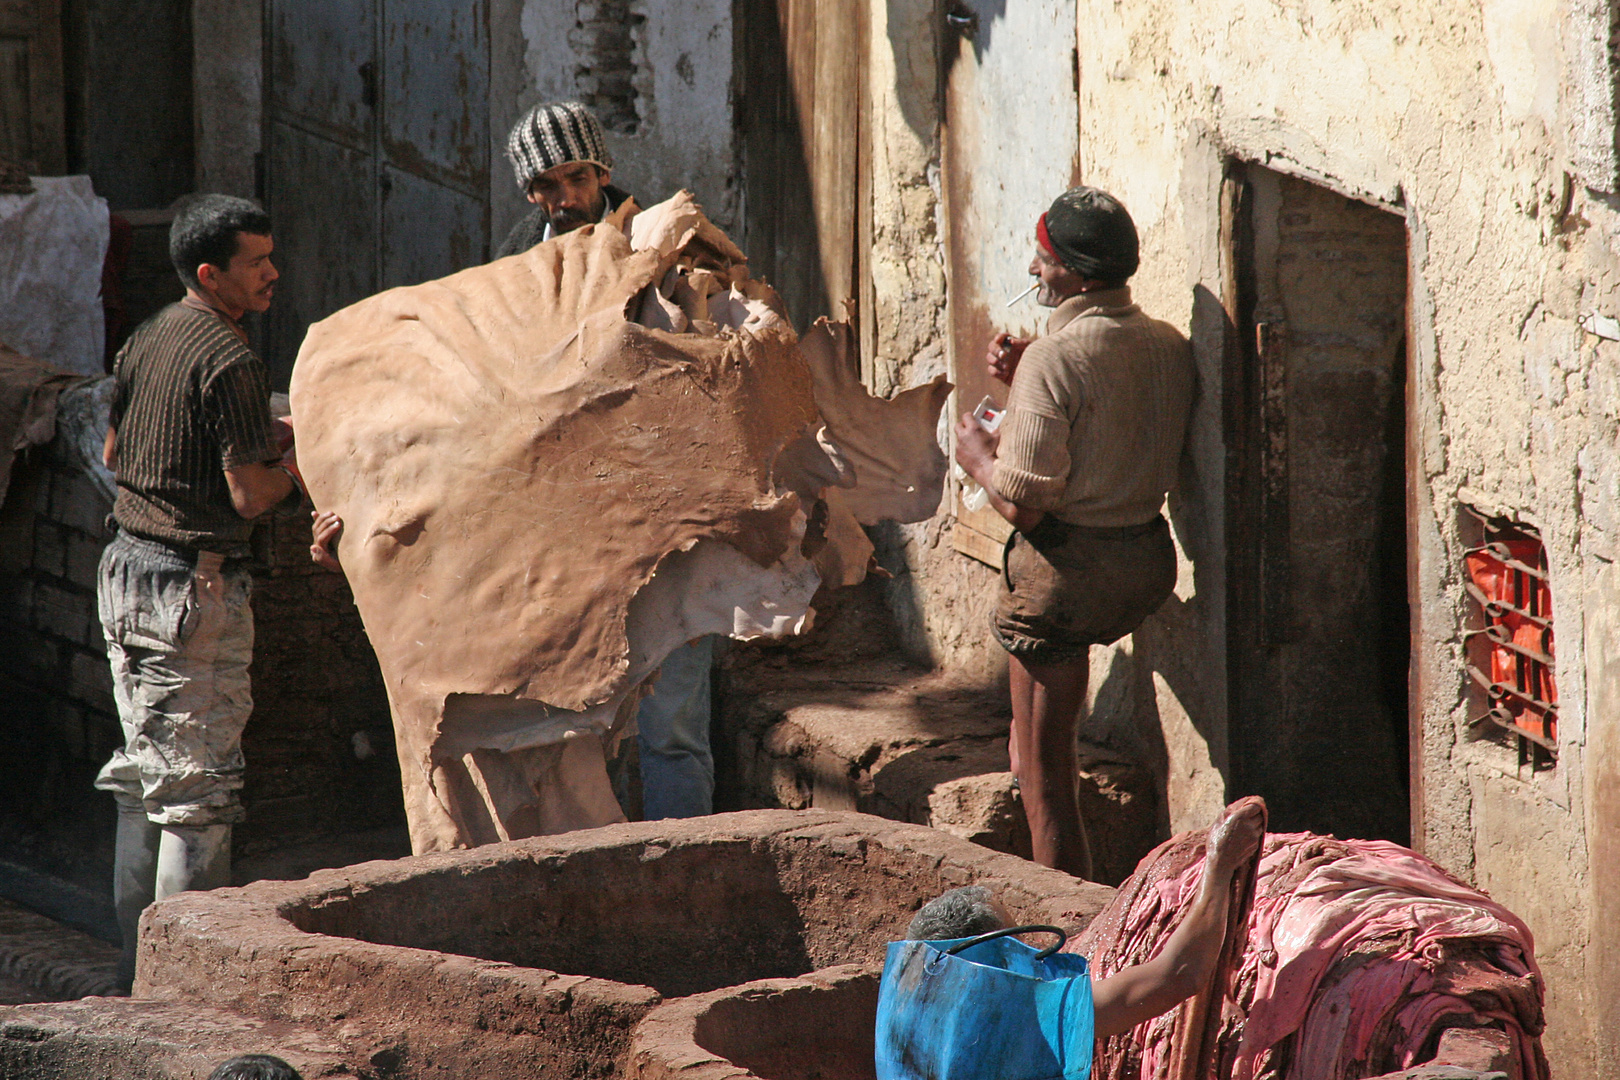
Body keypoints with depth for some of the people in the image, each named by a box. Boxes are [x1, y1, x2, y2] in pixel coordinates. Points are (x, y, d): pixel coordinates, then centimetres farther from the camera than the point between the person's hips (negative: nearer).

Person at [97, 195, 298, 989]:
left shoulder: (146, 340, 10)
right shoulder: (229, 361, -17)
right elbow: (250, 495, -20)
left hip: (128, 568, 9)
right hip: (194, 582, -9)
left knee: (143, 773, 14)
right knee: (199, 780, -3)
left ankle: (138, 955, 19)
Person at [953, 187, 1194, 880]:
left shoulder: (1053, 360, -20)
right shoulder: (1167, 346, 4)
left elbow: (1022, 505, -20)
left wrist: (979, 458, 0)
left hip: (1066, 573, -8)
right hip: (1149, 559, 8)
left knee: (1044, 773, 2)